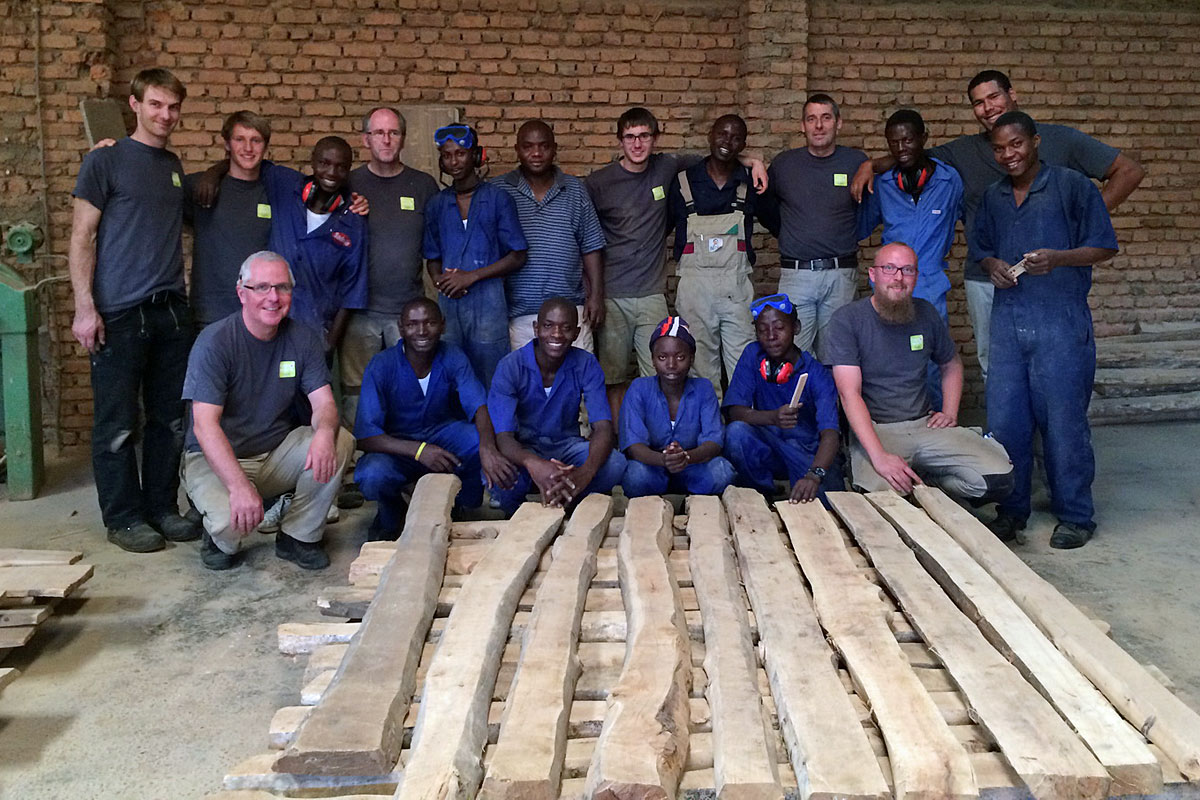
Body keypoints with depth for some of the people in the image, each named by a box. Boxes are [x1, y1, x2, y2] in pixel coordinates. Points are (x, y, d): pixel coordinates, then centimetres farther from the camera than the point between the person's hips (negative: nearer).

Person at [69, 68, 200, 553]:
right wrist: (85, 308, -12)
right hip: (119, 314, -6)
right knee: (118, 425, 1)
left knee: (170, 419, 10)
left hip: (171, 312, 6)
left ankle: (162, 507, 22)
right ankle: (123, 518, 12)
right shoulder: (106, 161, -2)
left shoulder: (175, 166, 16)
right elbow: (82, 238, -6)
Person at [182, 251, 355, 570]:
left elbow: (324, 403, -7)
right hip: (217, 460, -4)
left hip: (279, 453, 4)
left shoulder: (303, 338, -2)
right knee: (231, 525, -33)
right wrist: (239, 486, -36)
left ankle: (299, 536, -4)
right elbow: (204, 424, -23)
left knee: (341, 441, -23)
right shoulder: (214, 341, -16)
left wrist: (324, 433, -34)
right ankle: (220, 538, 8)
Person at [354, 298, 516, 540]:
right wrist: (418, 450, -39)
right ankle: (391, 516, 4)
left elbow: (479, 406, -24)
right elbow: (365, 436, -24)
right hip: (398, 446, -2)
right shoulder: (381, 366, -19)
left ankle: (459, 509, 1)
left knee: (485, 441, -27)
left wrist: (487, 449, -46)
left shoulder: (452, 357, -11)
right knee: (372, 476, -35)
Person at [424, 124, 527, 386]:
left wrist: (471, 276, -10)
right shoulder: (438, 204, 13)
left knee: (490, 383, -1)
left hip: (487, 303, -3)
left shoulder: (497, 198, 2)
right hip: (448, 303, 3)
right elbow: (433, 258, 18)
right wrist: (441, 281, -5)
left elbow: (517, 256, -1)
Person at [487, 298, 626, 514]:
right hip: (523, 448, -2)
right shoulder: (510, 367, -18)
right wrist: (533, 464, -53)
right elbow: (503, 437, -27)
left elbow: (603, 427, -20)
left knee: (615, 464, -28)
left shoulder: (586, 365, -11)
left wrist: (585, 472, -45)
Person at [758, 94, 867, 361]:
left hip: (841, 275, 0)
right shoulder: (784, 163, 5)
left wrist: (849, 238, 10)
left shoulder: (856, 162, 3)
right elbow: (764, 208, 19)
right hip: (796, 274, 0)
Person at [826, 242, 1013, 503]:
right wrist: (879, 456, -28)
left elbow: (952, 364, 28)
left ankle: (924, 480, 6)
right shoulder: (847, 320, -8)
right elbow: (850, 393, -16)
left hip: (925, 424, 5)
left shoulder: (926, 313, 9)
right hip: (874, 430, -4)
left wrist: (950, 413, 8)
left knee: (999, 479, -17)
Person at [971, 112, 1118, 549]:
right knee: (1004, 419, 5)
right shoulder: (993, 198, 14)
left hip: (1060, 321, -5)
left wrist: (1057, 258, -19)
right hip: (1007, 318, 5)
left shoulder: (1072, 186, -1)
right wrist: (992, 265, 0)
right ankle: (1012, 509, 19)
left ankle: (1075, 515, 13)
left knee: (1064, 419, -1)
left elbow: (1105, 248, -2)